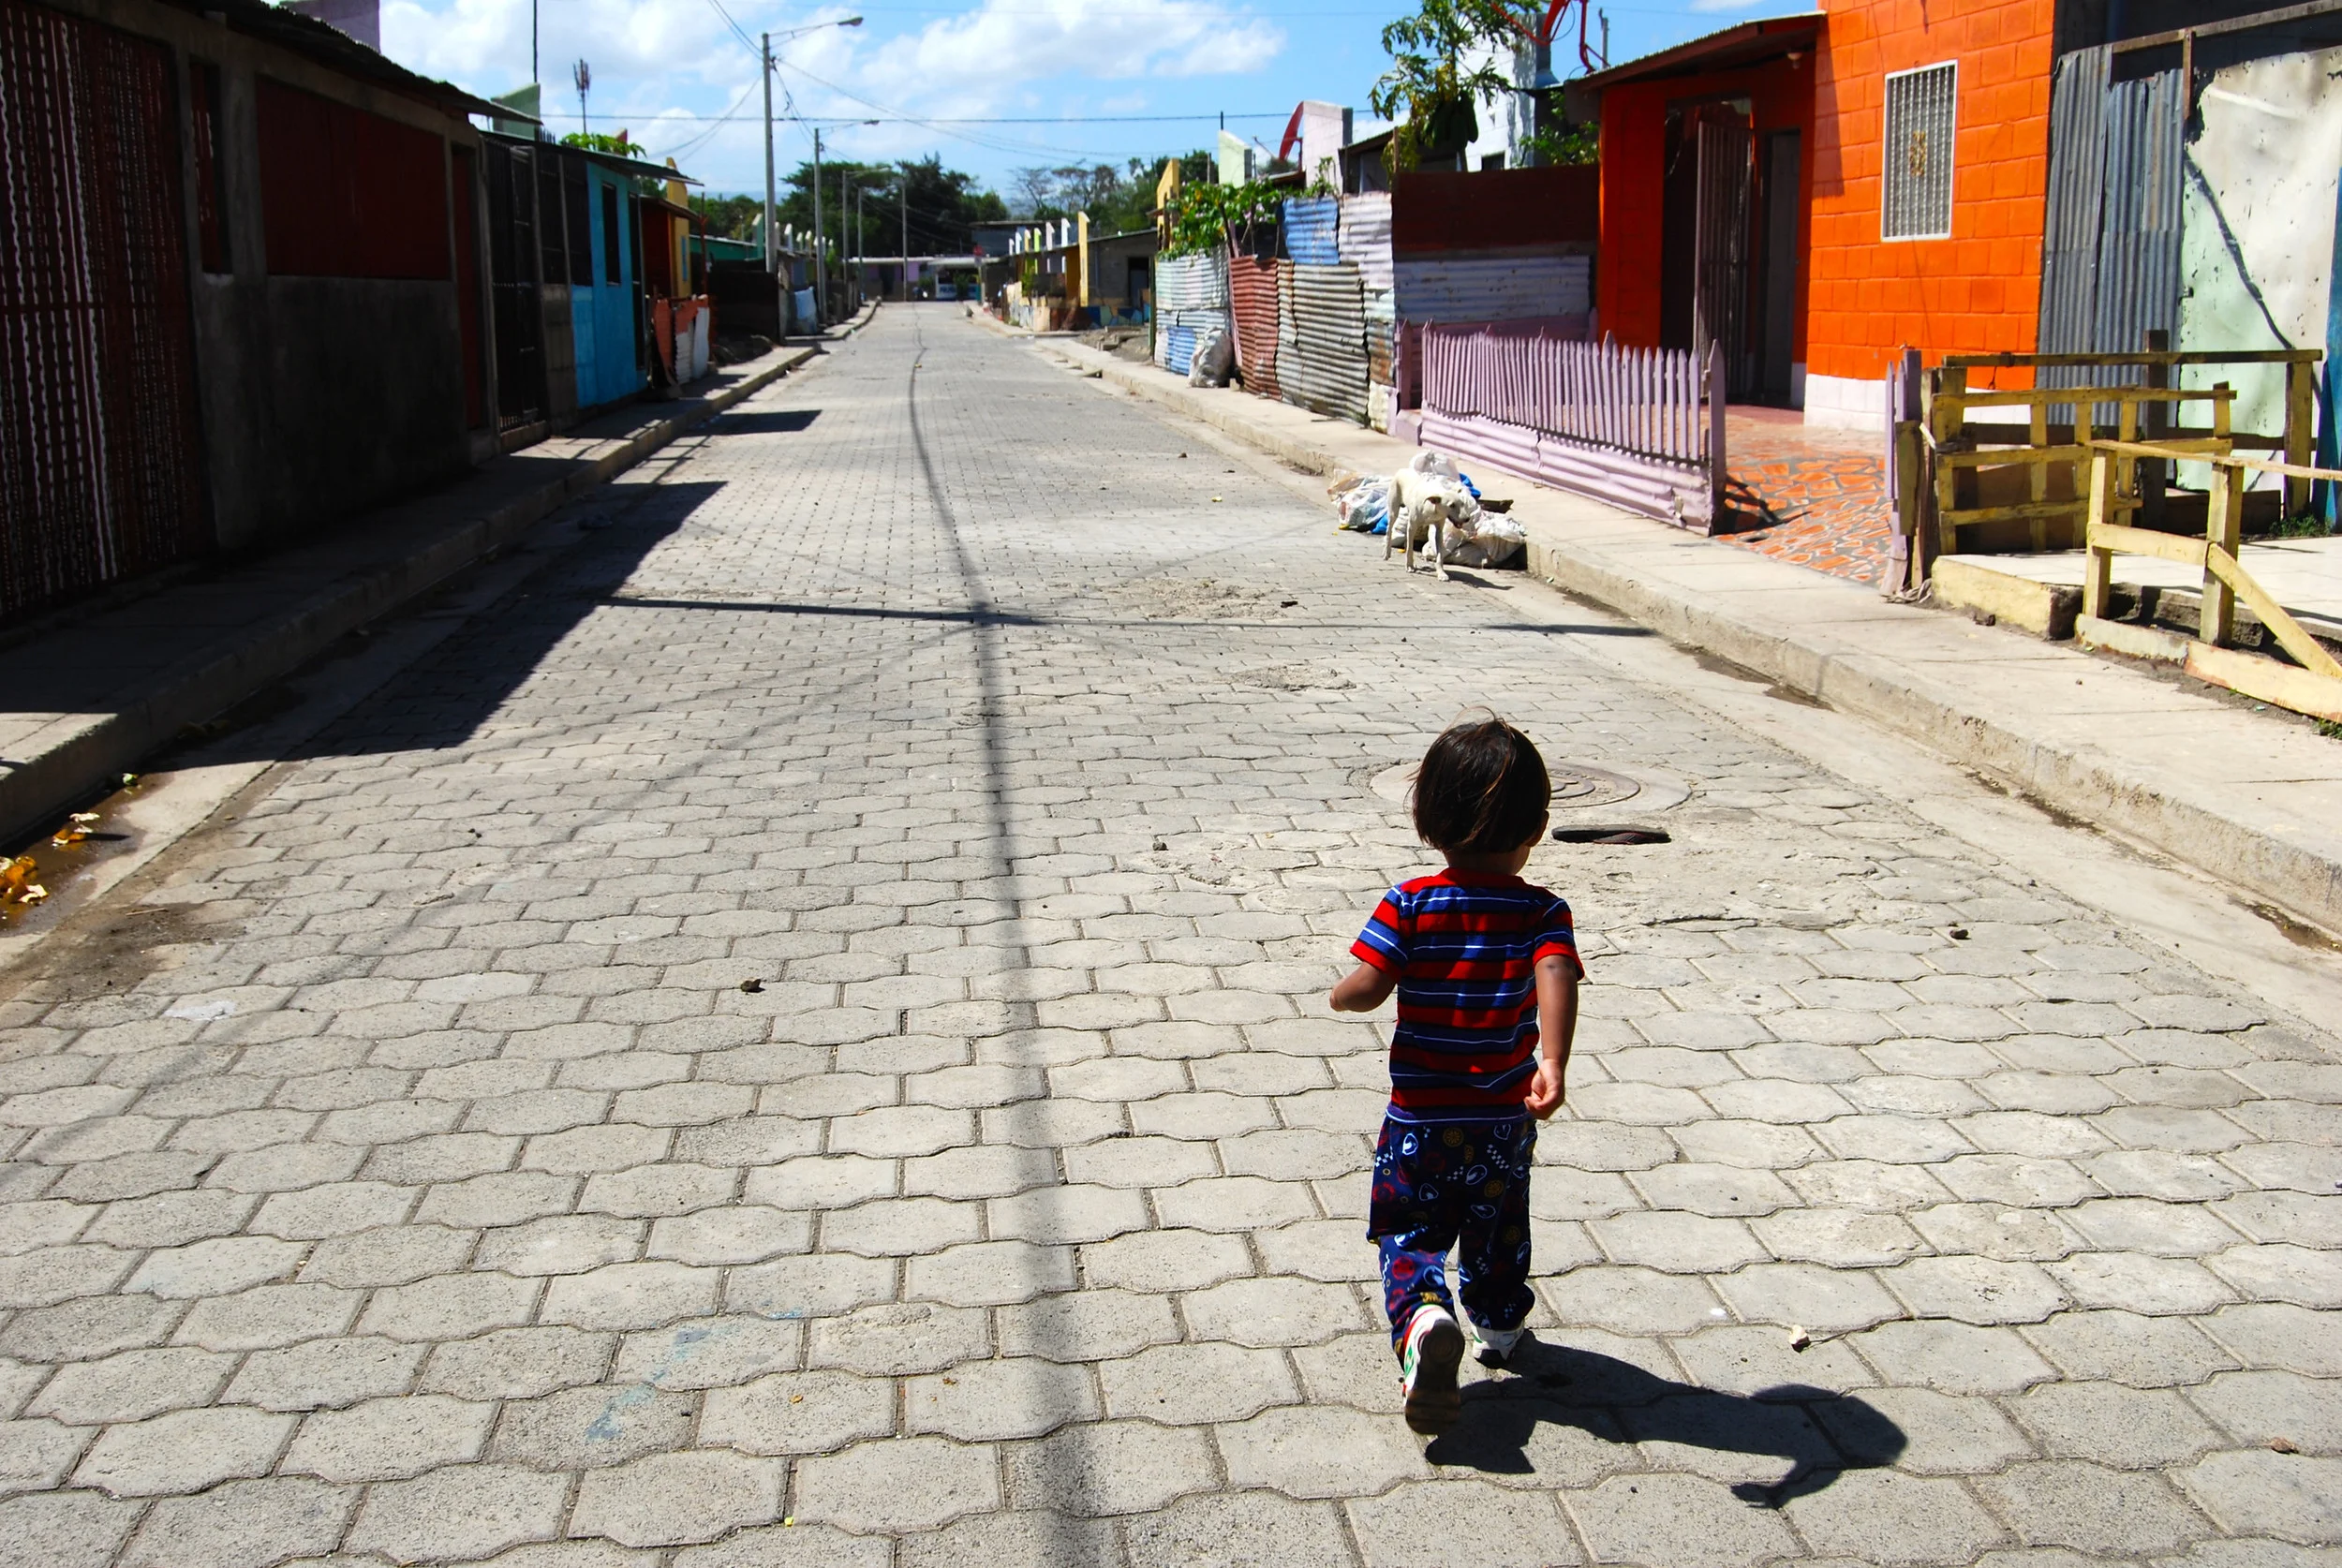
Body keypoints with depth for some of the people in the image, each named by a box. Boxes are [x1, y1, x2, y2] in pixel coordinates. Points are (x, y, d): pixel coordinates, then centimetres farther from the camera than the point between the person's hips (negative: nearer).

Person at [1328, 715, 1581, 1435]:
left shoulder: (1407, 905, -12)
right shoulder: (1542, 911, -10)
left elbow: (1364, 988, -20)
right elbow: (1556, 980, -29)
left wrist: (1338, 997, 3)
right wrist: (1552, 1062, -39)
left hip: (1419, 1120, -2)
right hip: (1505, 1120, 2)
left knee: (1410, 1234, 8)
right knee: (1497, 1224, 26)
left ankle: (1424, 1317, -19)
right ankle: (1499, 1322, 44)